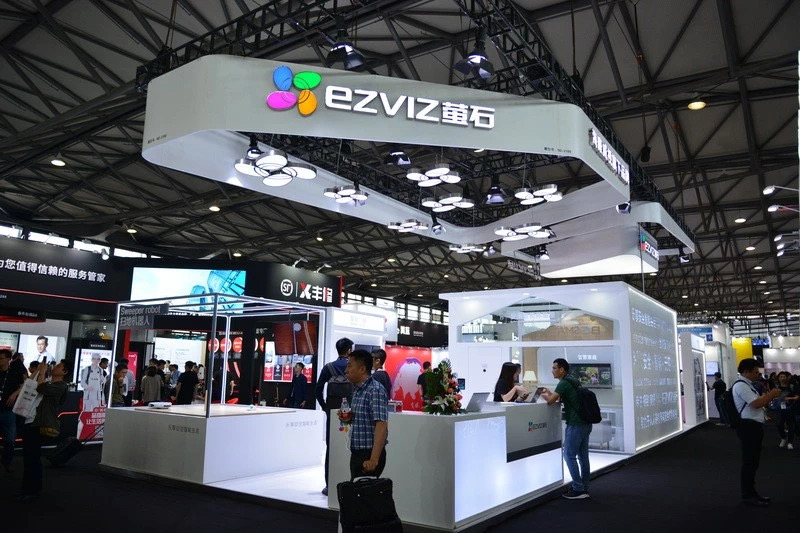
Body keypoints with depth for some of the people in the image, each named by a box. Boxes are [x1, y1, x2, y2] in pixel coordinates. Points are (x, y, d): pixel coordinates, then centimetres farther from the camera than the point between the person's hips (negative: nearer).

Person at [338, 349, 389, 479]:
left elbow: (381, 426, -23)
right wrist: (348, 419, 3)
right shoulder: (357, 390, 12)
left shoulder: (376, 390, -17)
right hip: (356, 453, 9)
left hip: (369, 454, -9)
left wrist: (373, 459, -28)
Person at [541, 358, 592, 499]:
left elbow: (550, 401, -16)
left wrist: (544, 395, 4)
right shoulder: (574, 381, 17)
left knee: (569, 455, -3)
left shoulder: (564, 383, -12)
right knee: (583, 456, 11)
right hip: (586, 423, 9)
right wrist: (550, 394, 16)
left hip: (575, 424, -9)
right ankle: (584, 488, 16)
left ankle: (578, 489, -2)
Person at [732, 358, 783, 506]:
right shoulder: (741, 385, -16)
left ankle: (751, 492, 27)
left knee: (753, 461, 17)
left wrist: (770, 396, 12)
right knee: (749, 461, -3)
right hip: (748, 426, -11)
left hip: (754, 426, 11)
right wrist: (771, 394, -10)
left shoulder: (748, 385, 19)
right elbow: (756, 404, -23)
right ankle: (747, 495, 5)